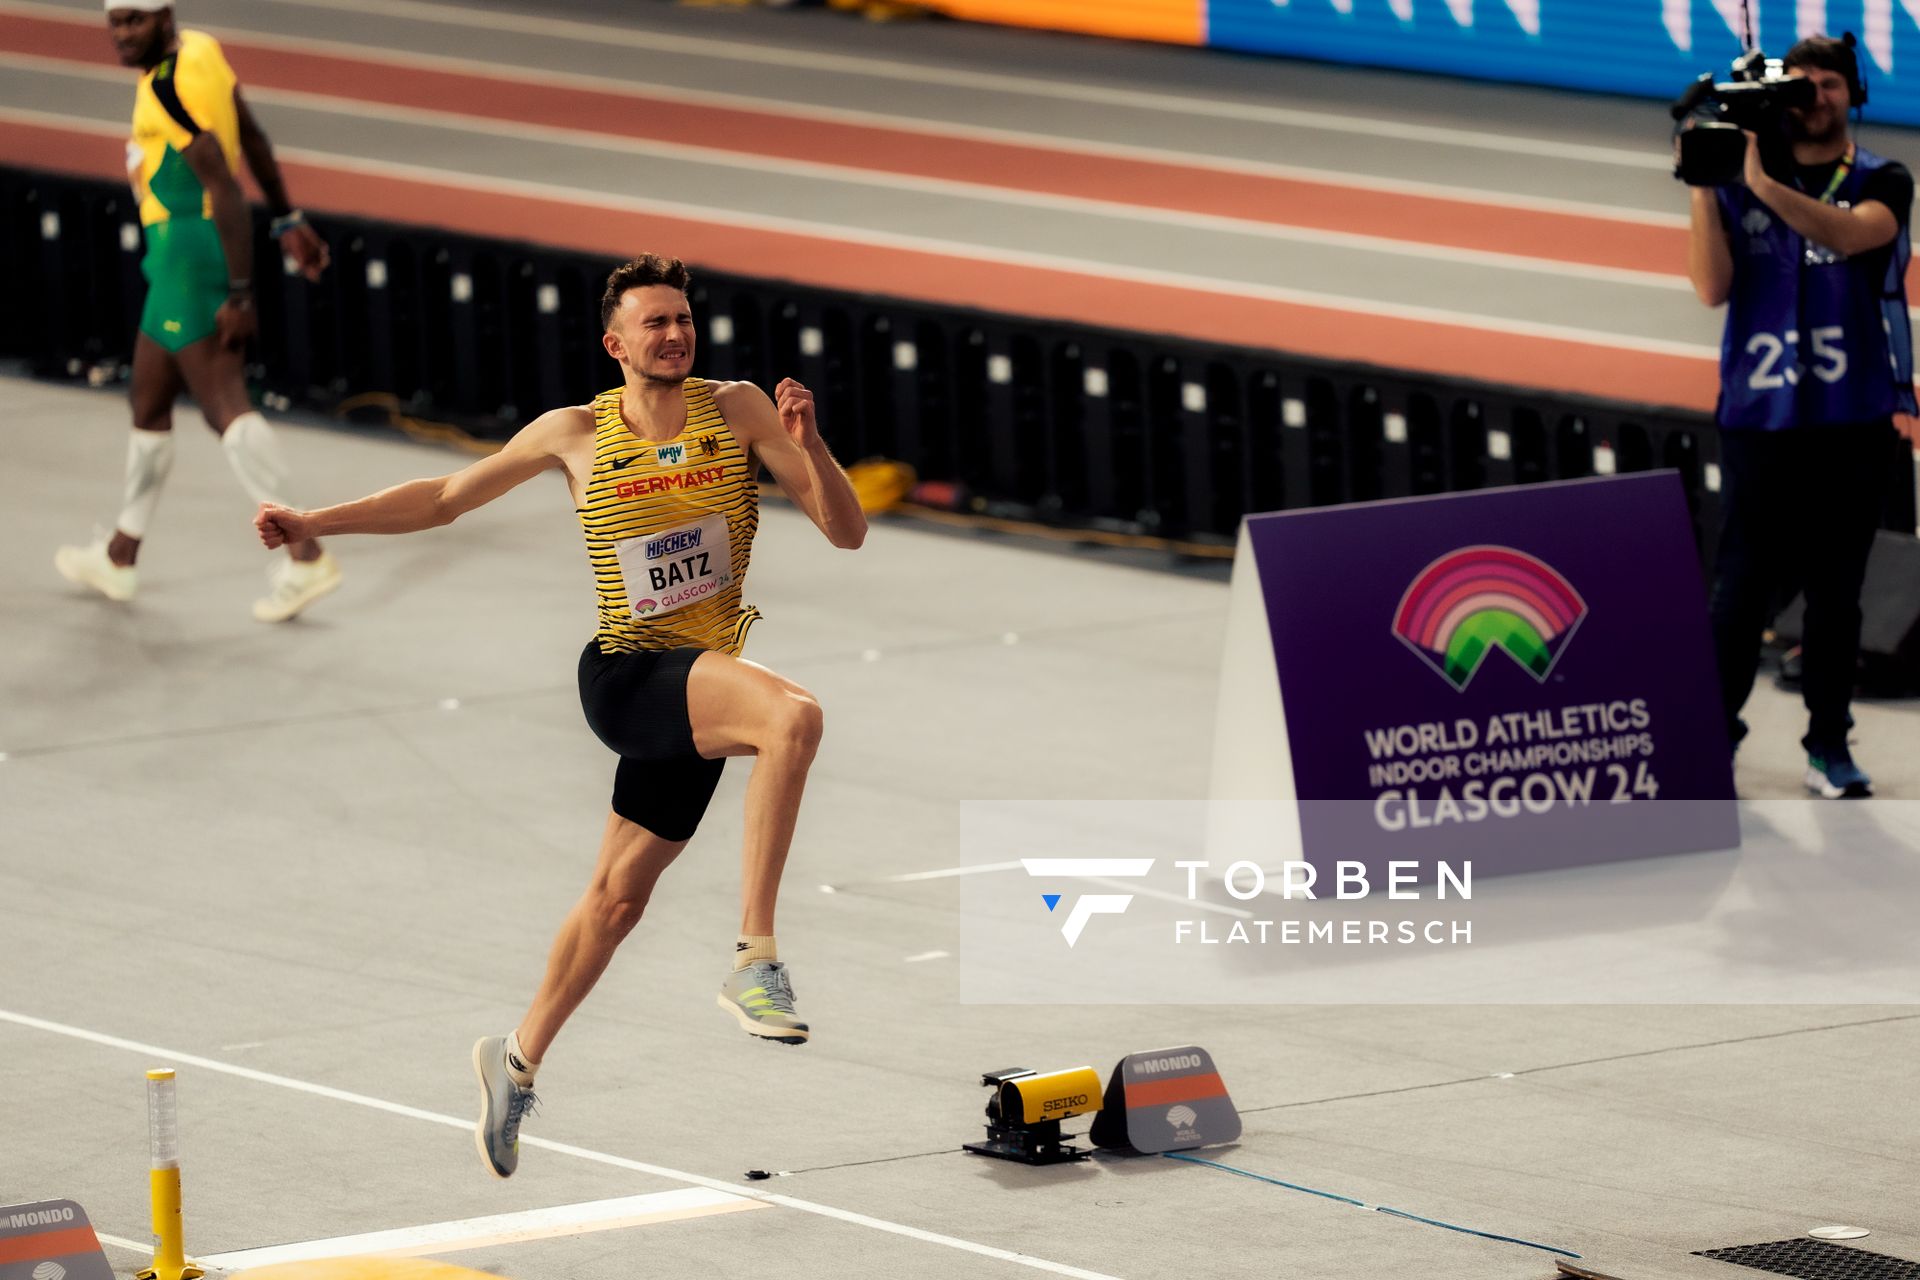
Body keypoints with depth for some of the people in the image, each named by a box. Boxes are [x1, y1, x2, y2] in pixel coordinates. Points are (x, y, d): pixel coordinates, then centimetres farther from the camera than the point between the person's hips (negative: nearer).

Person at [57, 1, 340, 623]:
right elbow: (251, 138, 18)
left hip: (187, 252, -10)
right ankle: (119, 556, 31)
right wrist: (288, 220, 25)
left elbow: (226, 190, -24)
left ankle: (305, 555, -17)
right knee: (149, 404, 19)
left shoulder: (171, 89, -21)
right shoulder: (199, 50, 7)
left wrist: (240, 293, -23)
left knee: (225, 406, -11)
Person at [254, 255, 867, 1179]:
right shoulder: (575, 435, -1)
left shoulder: (737, 411, 0)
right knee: (794, 716, -33)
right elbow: (444, 498, 12)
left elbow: (847, 531, -3)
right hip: (625, 678, -3)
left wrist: (807, 446, -21)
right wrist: (318, 523, 8)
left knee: (617, 898, 14)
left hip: (701, 693, 3)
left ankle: (518, 1062, 34)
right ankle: (754, 959, -34)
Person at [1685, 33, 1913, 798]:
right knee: (1742, 584, -2)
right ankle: (1714, 730, 4)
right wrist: (1704, 188, -13)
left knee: (1836, 589, 3)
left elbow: (1851, 233, -19)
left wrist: (1767, 186, -31)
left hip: (1852, 420, 0)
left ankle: (1829, 746, 7)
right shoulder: (1740, 189, 7)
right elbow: (1712, 286, -5)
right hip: (1759, 417, 0)